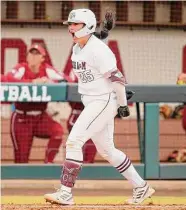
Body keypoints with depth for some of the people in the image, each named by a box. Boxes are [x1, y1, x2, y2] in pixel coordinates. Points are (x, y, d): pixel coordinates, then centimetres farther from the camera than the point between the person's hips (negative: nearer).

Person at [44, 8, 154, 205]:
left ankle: (65, 193, -17)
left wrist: (122, 104, -14)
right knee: (106, 150, 15)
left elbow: (116, 77, -18)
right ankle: (141, 187, 25)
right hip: (91, 103, 10)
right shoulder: (77, 49, 11)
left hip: (104, 102, -10)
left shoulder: (98, 49, -18)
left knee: (74, 141, -17)